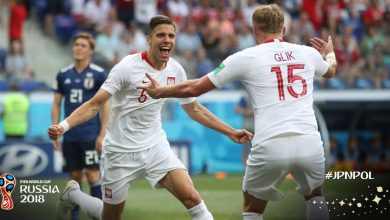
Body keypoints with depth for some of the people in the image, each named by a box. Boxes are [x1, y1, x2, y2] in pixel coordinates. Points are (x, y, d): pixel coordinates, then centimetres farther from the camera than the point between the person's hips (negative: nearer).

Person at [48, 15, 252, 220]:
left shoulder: (176, 70, -1)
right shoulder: (128, 67, -17)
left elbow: (194, 109, 15)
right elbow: (95, 104, -17)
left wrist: (231, 132, 14)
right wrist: (63, 126, -32)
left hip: (156, 147, 4)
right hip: (121, 151, -4)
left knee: (191, 198, -19)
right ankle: (72, 193, 36)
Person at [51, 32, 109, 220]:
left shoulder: (98, 74, -2)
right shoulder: (63, 74, 8)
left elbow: (105, 105, -2)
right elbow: (56, 104, 12)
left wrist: (102, 134, -8)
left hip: (90, 134, -3)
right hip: (70, 135, 4)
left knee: (92, 173, -8)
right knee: (74, 176, 6)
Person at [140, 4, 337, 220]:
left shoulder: (245, 58, 6)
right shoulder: (308, 53, 14)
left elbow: (194, 88, 12)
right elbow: (330, 70, 41)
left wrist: (158, 91, 31)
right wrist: (330, 53, 66)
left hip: (270, 147, -2)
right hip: (309, 144, 2)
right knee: (315, 198, 28)